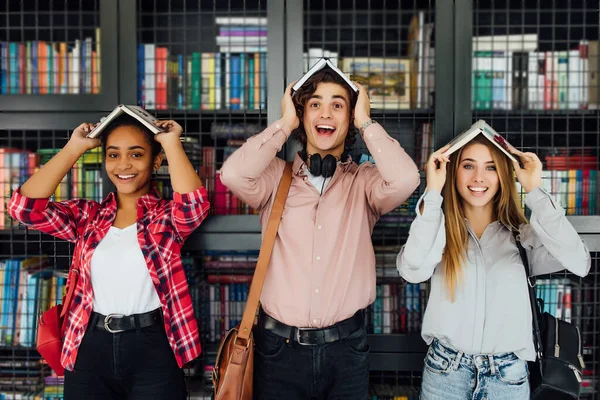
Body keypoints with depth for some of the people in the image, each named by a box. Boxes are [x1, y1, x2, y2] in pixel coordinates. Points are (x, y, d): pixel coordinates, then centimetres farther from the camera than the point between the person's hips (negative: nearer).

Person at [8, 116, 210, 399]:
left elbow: (194, 204, -23)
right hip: (91, 349, 3)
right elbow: (25, 206, -6)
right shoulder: (88, 215, 6)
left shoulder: (167, 216, -1)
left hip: (152, 349, -2)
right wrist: (75, 148, -3)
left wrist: (172, 143, -13)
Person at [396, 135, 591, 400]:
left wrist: (535, 192, -15)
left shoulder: (521, 234, 0)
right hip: (444, 370, 0)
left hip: (508, 375, 1)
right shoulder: (440, 229, -2)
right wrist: (433, 193, -20)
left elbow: (579, 263, -17)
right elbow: (412, 271, -22)